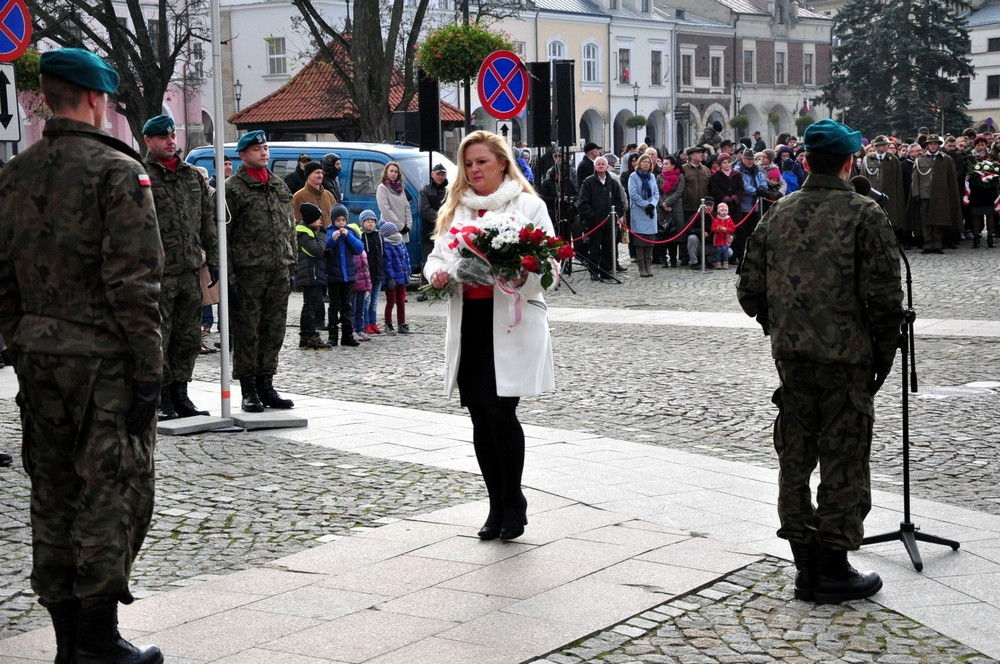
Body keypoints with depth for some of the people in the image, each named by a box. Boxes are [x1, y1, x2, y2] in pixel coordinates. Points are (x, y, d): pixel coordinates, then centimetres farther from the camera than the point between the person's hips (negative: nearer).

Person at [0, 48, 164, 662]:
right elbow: (135, 282, -16)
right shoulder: (118, 171, -11)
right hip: (104, 358, -7)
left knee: (54, 495, 13)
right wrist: (148, 370, -13)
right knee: (113, 495, 0)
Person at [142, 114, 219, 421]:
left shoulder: (193, 176, 15)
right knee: (158, 337, -1)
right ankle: (162, 398, 6)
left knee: (189, 336, 10)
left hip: (190, 269, 6)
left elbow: (209, 220, 18)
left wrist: (213, 259, 12)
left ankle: (179, 394, 21)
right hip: (157, 272, -6)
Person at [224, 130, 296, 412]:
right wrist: (229, 277, -13)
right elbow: (223, 235, -8)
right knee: (247, 331, -1)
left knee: (274, 330, 8)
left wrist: (291, 266, 15)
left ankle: (266, 385, 18)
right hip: (248, 271, -6)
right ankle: (248, 390, 6)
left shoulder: (280, 185, 16)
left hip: (279, 271, 6)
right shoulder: (233, 188, -4)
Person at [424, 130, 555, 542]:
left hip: (511, 323, -5)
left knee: (501, 410, -11)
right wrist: (437, 273, -6)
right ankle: (498, 507, 17)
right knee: (480, 416, 6)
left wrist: (523, 276, -22)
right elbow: (438, 256, 18)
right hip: (467, 321, 5)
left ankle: (513, 503, 6)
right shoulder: (454, 209, 18)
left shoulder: (529, 206, 3)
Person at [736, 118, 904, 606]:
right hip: (846, 359, -5)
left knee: (794, 459, 13)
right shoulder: (864, 215, -10)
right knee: (843, 463, 4)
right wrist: (883, 356, -2)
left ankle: (805, 565, 21)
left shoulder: (778, 215, 5)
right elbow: (884, 296, -14)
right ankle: (834, 569, 10)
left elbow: (750, 291, 7)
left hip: (790, 358, 5)